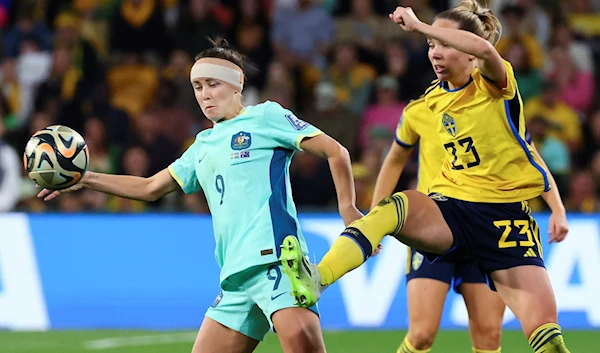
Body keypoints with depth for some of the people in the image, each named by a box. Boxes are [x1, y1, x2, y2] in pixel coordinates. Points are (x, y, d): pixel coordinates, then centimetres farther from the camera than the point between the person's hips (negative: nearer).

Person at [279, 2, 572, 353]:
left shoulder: (494, 84, -8)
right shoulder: (434, 98, 9)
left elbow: (484, 49, -32)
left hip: (506, 216, -3)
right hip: (450, 207, 3)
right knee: (393, 206, -32)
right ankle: (315, 279, -50)